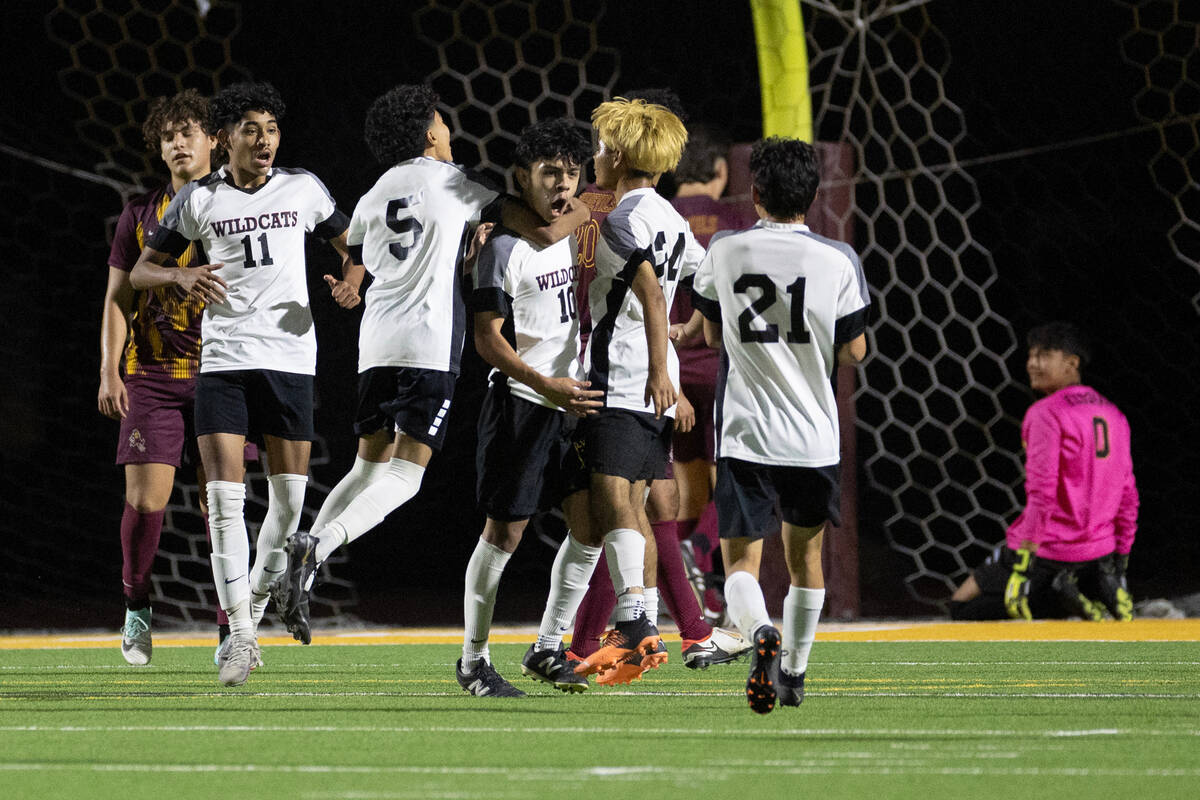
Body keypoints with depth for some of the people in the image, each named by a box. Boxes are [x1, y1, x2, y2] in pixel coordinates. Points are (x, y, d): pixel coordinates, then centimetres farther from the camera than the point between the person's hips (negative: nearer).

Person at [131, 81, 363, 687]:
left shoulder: (302, 189, 6)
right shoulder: (198, 200, 4)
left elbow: (351, 244, 19)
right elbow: (140, 271, 11)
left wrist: (352, 279, -4)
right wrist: (181, 276, -11)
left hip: (290, 357, 1)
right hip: (222, 359, -1)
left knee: (289, 497, 2)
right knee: (225, 496, -11)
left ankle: (254, 607, 24)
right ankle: (241, 636, -9)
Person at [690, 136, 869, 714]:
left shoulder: (724, 253, -3)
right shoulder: (837, 261, -5)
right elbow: (854, 352, 2)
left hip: (743, 434, -1)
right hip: (813, 434, 1)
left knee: (741, 560, 2)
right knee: (804, 553, 20)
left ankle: (761, 634, -29)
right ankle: (794, 674, 29)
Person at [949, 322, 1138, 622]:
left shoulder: (1046, 413, -13)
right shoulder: (1113, 415, 11)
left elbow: (1042, 493, -21)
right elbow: (1128, 496, 15)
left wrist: (1022, 554, -21)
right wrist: (1120, 559, 21)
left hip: (1049, 551, -7)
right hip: (1099, 551, 7)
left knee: (963, 605, 2)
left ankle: (1058, 598, -14)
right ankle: (1101, 588, -1)